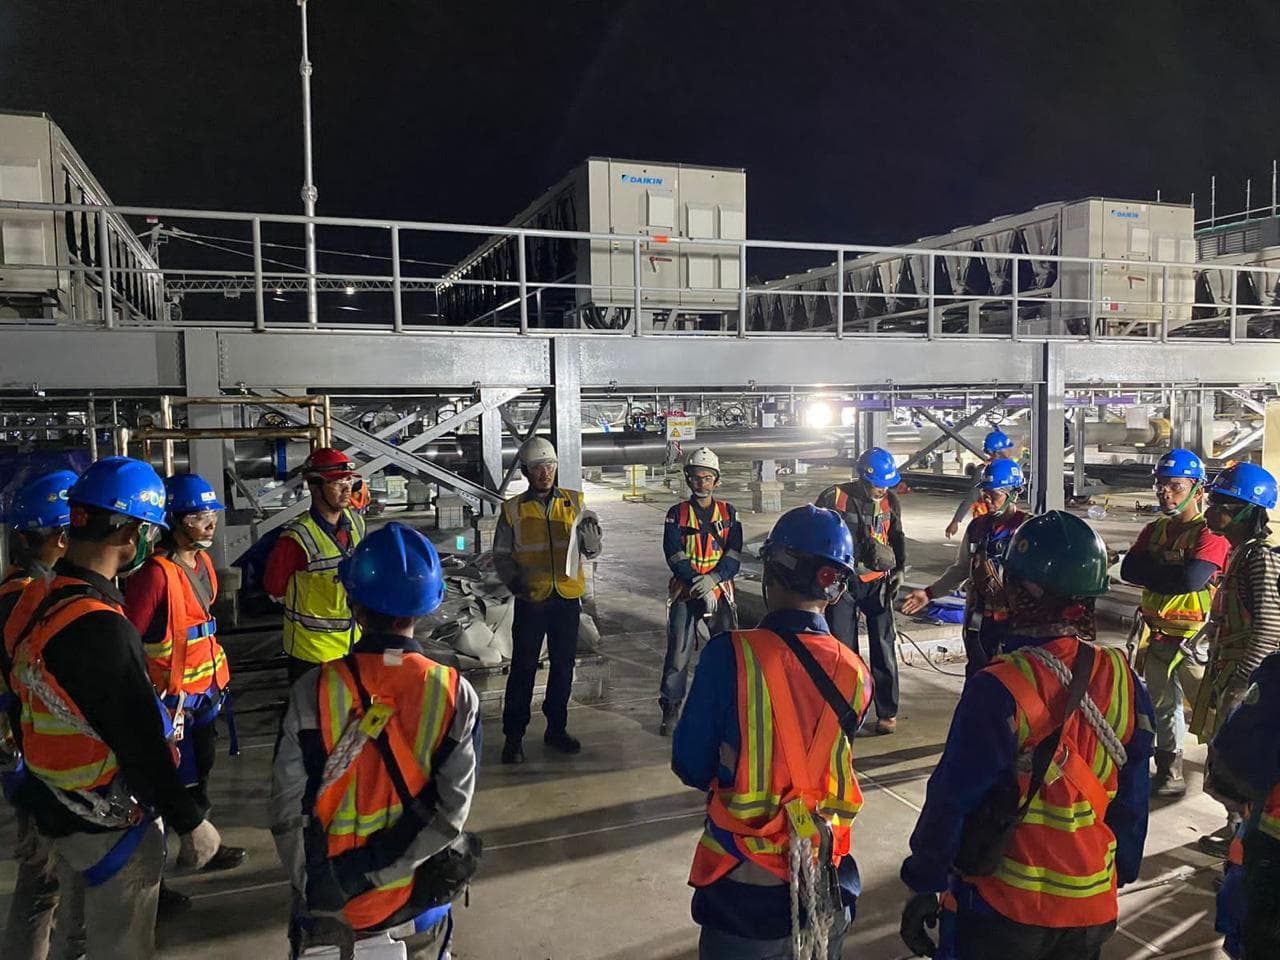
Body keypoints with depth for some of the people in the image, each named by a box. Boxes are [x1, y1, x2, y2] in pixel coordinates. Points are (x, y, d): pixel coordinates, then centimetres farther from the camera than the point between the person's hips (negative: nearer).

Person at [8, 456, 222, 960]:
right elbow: (140, 744, -26)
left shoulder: (40, 599, 0)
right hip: (109, 824, -9)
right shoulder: (99, 627, -30)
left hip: (59, 803, 9)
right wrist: (190, 823, -16)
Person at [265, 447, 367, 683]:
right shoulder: (298, 538, -24)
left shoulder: (356, 522, -3)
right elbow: (274, 586, -9)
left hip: (353, 641, 6)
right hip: (312, 648, -6)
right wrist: (307, 609, 2)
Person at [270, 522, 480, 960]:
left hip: (327, 906, 0)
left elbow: (288, 809, -13)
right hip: (419, 901, 0)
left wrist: (321, 885, -1)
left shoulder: (313, 692, -18)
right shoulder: (456, 695, -16)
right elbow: (453, 810, -17)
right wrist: (373, 872, -10)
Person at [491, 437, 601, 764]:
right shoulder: (513, 509, 0)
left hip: (567, 597, 2)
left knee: (563, 665, 12)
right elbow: (501, 555, 4)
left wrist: (589, 532, -18)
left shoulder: (574, 503, 4)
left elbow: (592, 552, 4)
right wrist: (514, 580, -14)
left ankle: (556, 728, 27)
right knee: (523, 667, 3)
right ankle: (513, 736, 14)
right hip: (531, 599, -2)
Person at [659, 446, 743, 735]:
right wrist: (699, 586, -16)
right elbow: (675, 557, -7)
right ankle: (670, 709, 12)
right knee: (678, 652, -2)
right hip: (685, 592, -1)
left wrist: (713, 579, -19)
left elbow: (734, 554, -3)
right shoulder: (677, 514, 2)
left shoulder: (728, 512, 6)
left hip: (719, 590, 1)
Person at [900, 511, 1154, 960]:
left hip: (1002, 907, -5)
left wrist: (924, 887, -7)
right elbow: (1132, 800, 4)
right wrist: (1121, 872, 18)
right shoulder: (1124, 680, -6)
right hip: (1092, 906, 5)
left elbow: (952, 799, -18)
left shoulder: (1000, 688, -24)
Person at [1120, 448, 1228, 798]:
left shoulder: (1210, 533, -15)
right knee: (1163, 708, 17)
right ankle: (1169, 775, 30)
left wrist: (1153, 570, -15)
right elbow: (1129, 569, -6)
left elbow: (1192, 578, -31)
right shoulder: (1154, 530, 8)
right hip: (1157, 636, 7)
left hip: (1195, 640, -7)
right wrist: (1170, 570, -18)